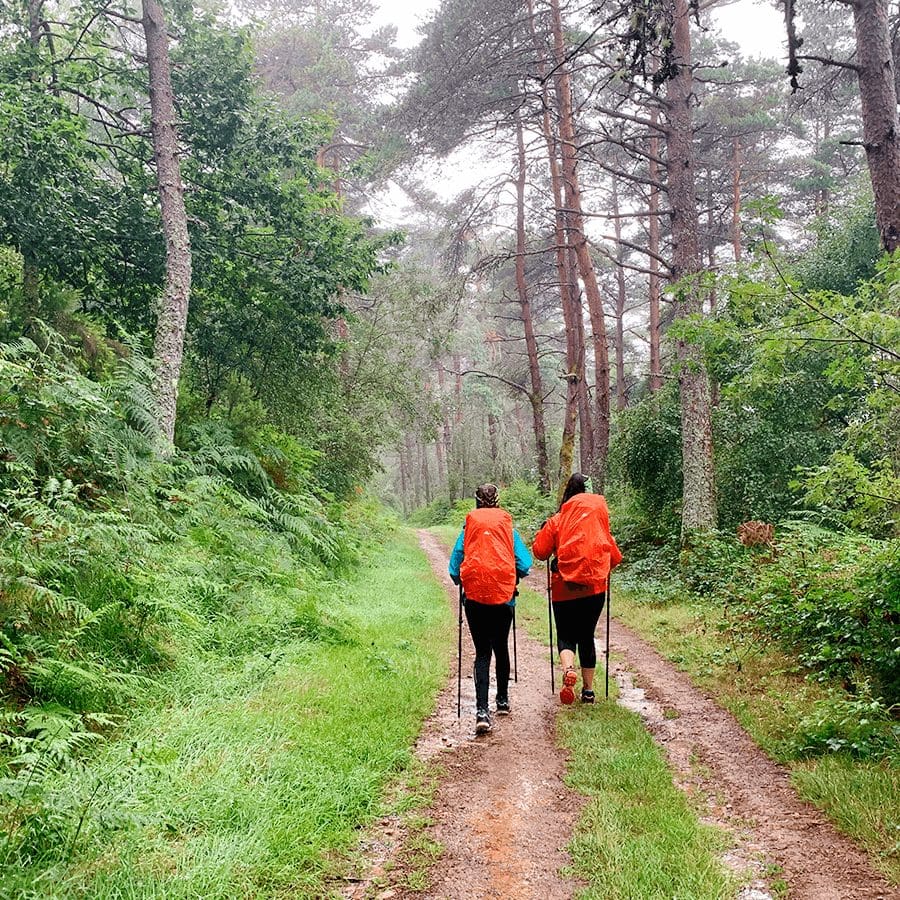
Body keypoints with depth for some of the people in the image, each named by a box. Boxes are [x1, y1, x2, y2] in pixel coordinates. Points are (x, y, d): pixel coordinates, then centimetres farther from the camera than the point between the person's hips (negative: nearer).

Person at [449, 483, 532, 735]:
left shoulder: (468, 530, 6)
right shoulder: (508, 528, 6)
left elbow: (454, 569, 4)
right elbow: (524, 566, 1)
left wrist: (461, 581, 24)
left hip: (474, 597, 0)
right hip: (504, 595, 1)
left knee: (482, 652, 2)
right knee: (501, 647, 19)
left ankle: (482, 711, -13)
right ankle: (503, 701, 31)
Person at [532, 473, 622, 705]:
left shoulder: (556, 522, -2)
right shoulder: (599, 524, 4)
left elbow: (540, 551, -2)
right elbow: (615, 557, 10)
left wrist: (543, 531, 16)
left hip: (564, 589, -2)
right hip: (595, 587, 2)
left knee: (566, 635, 8)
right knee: (587, 636, 14)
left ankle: (568, 668, -23)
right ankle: (588, 690, 16)